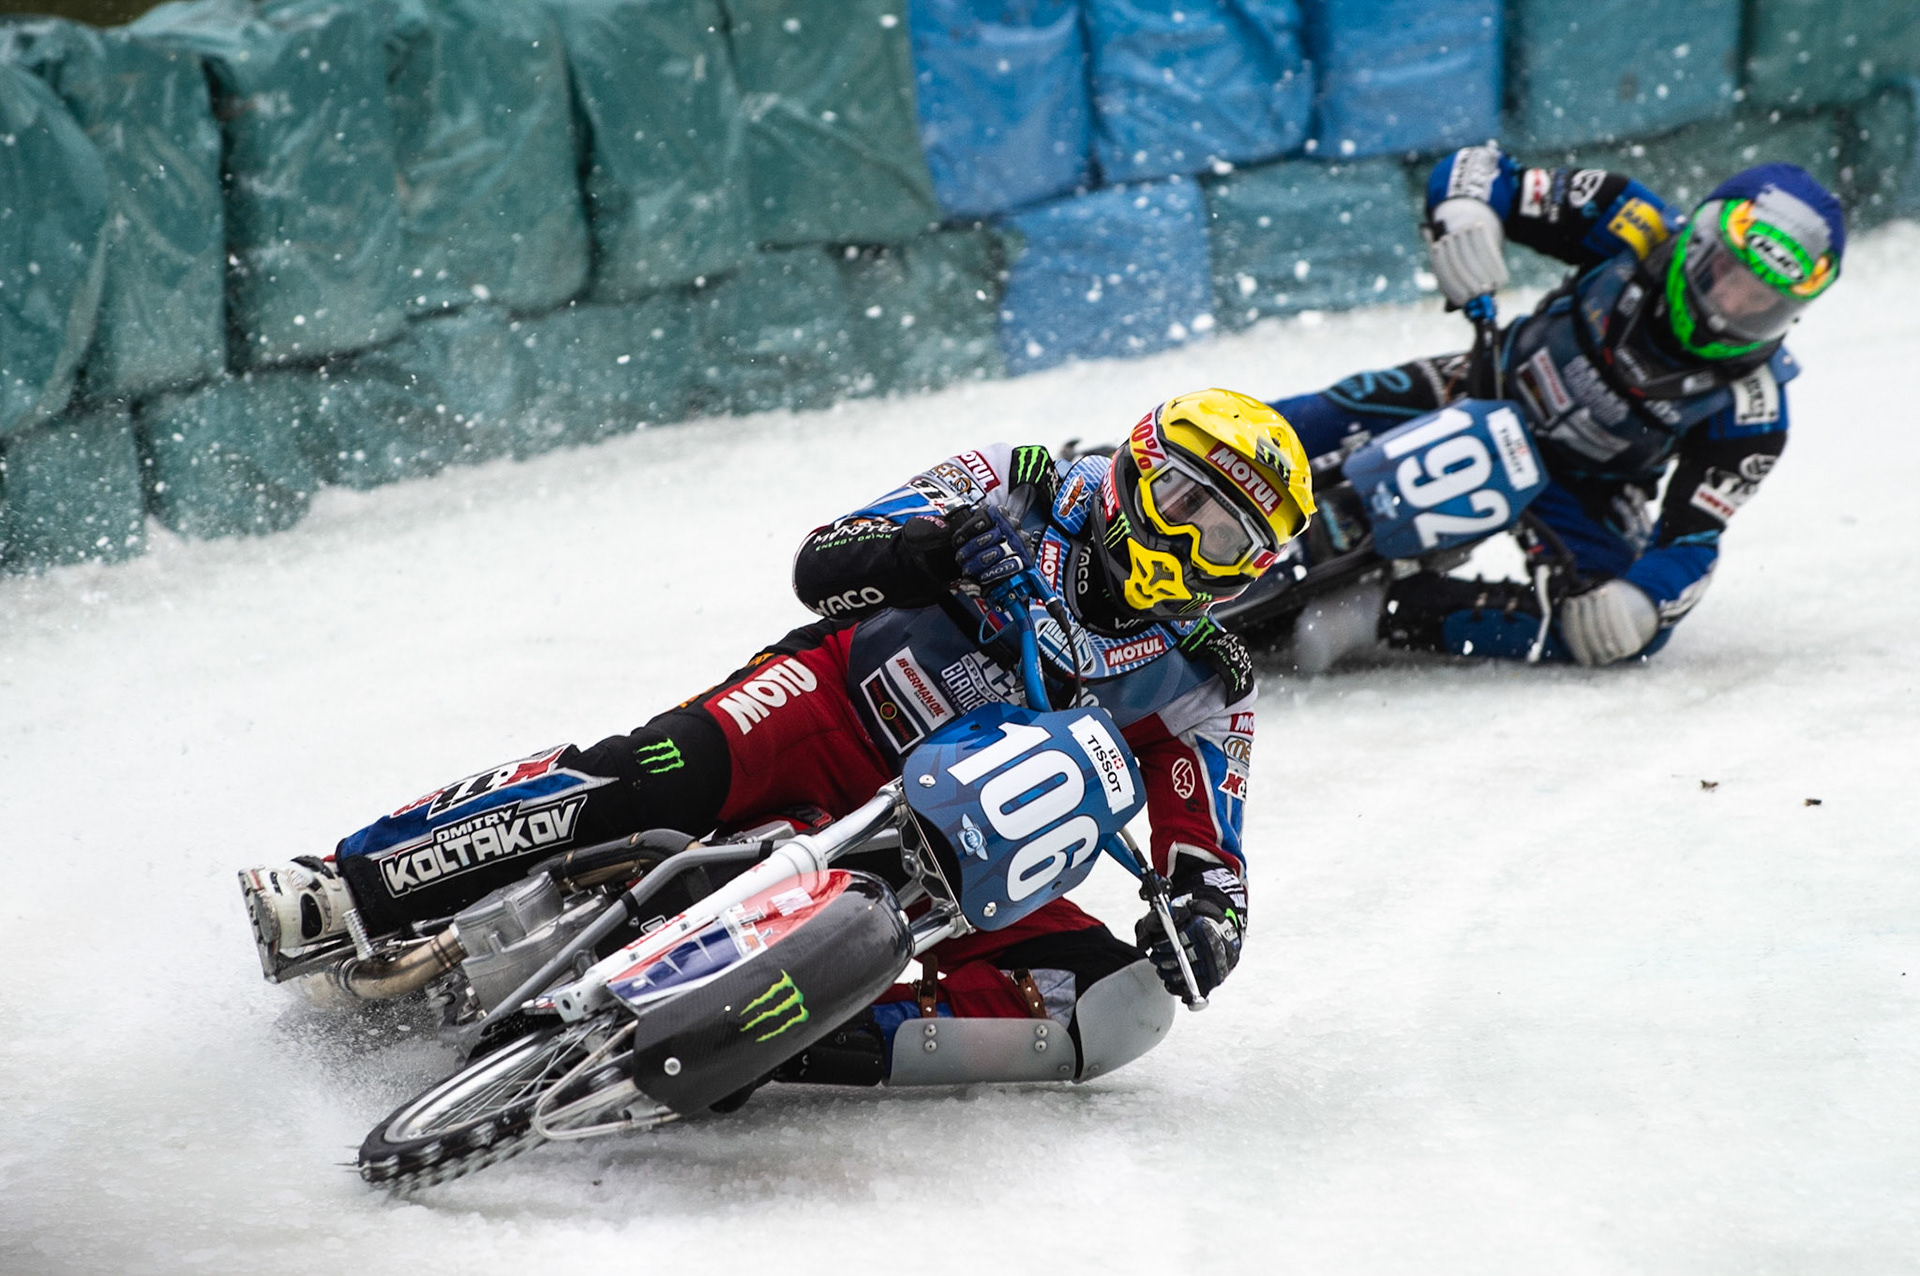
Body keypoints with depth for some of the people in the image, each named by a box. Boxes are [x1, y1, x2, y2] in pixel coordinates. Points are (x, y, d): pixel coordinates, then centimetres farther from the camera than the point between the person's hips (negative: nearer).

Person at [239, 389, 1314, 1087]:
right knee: (657, 774, -32)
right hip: (838, 710, -2)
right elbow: (821, 565, -8)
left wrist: (1204, 925, -26)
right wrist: (933, 549, -30)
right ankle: (349, 889, -31)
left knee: (1113, 994, -24)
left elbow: (1212, 865, -1)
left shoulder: (1200, 689, 1)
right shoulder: (1028, 492, -2)